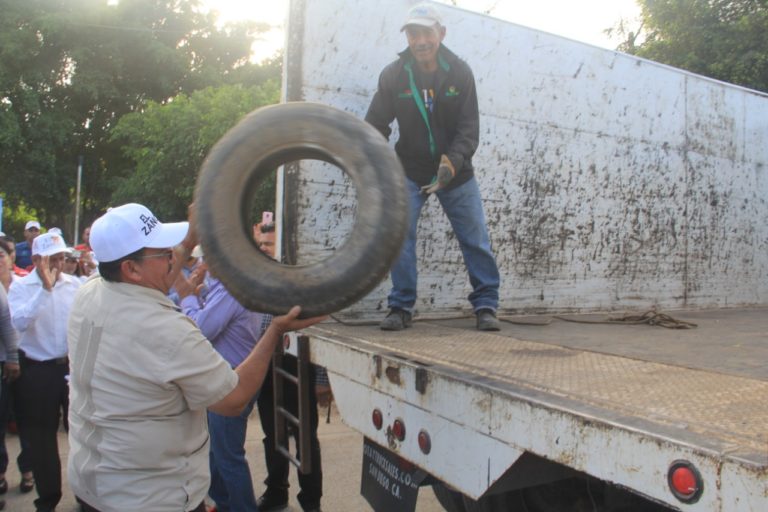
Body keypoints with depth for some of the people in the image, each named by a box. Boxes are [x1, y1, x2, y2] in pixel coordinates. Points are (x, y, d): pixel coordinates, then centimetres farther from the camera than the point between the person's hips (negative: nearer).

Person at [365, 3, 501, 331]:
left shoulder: (460, 72, -7)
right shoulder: (392, 75, -7)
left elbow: (469, 128, -12)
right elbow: (375, 125, -2)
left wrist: (451, 162, -31)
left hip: (456, 172, 0)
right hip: (409, 171, 0)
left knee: (476, 239, 0)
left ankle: (485, 306, 14)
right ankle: (401, 307, 3)